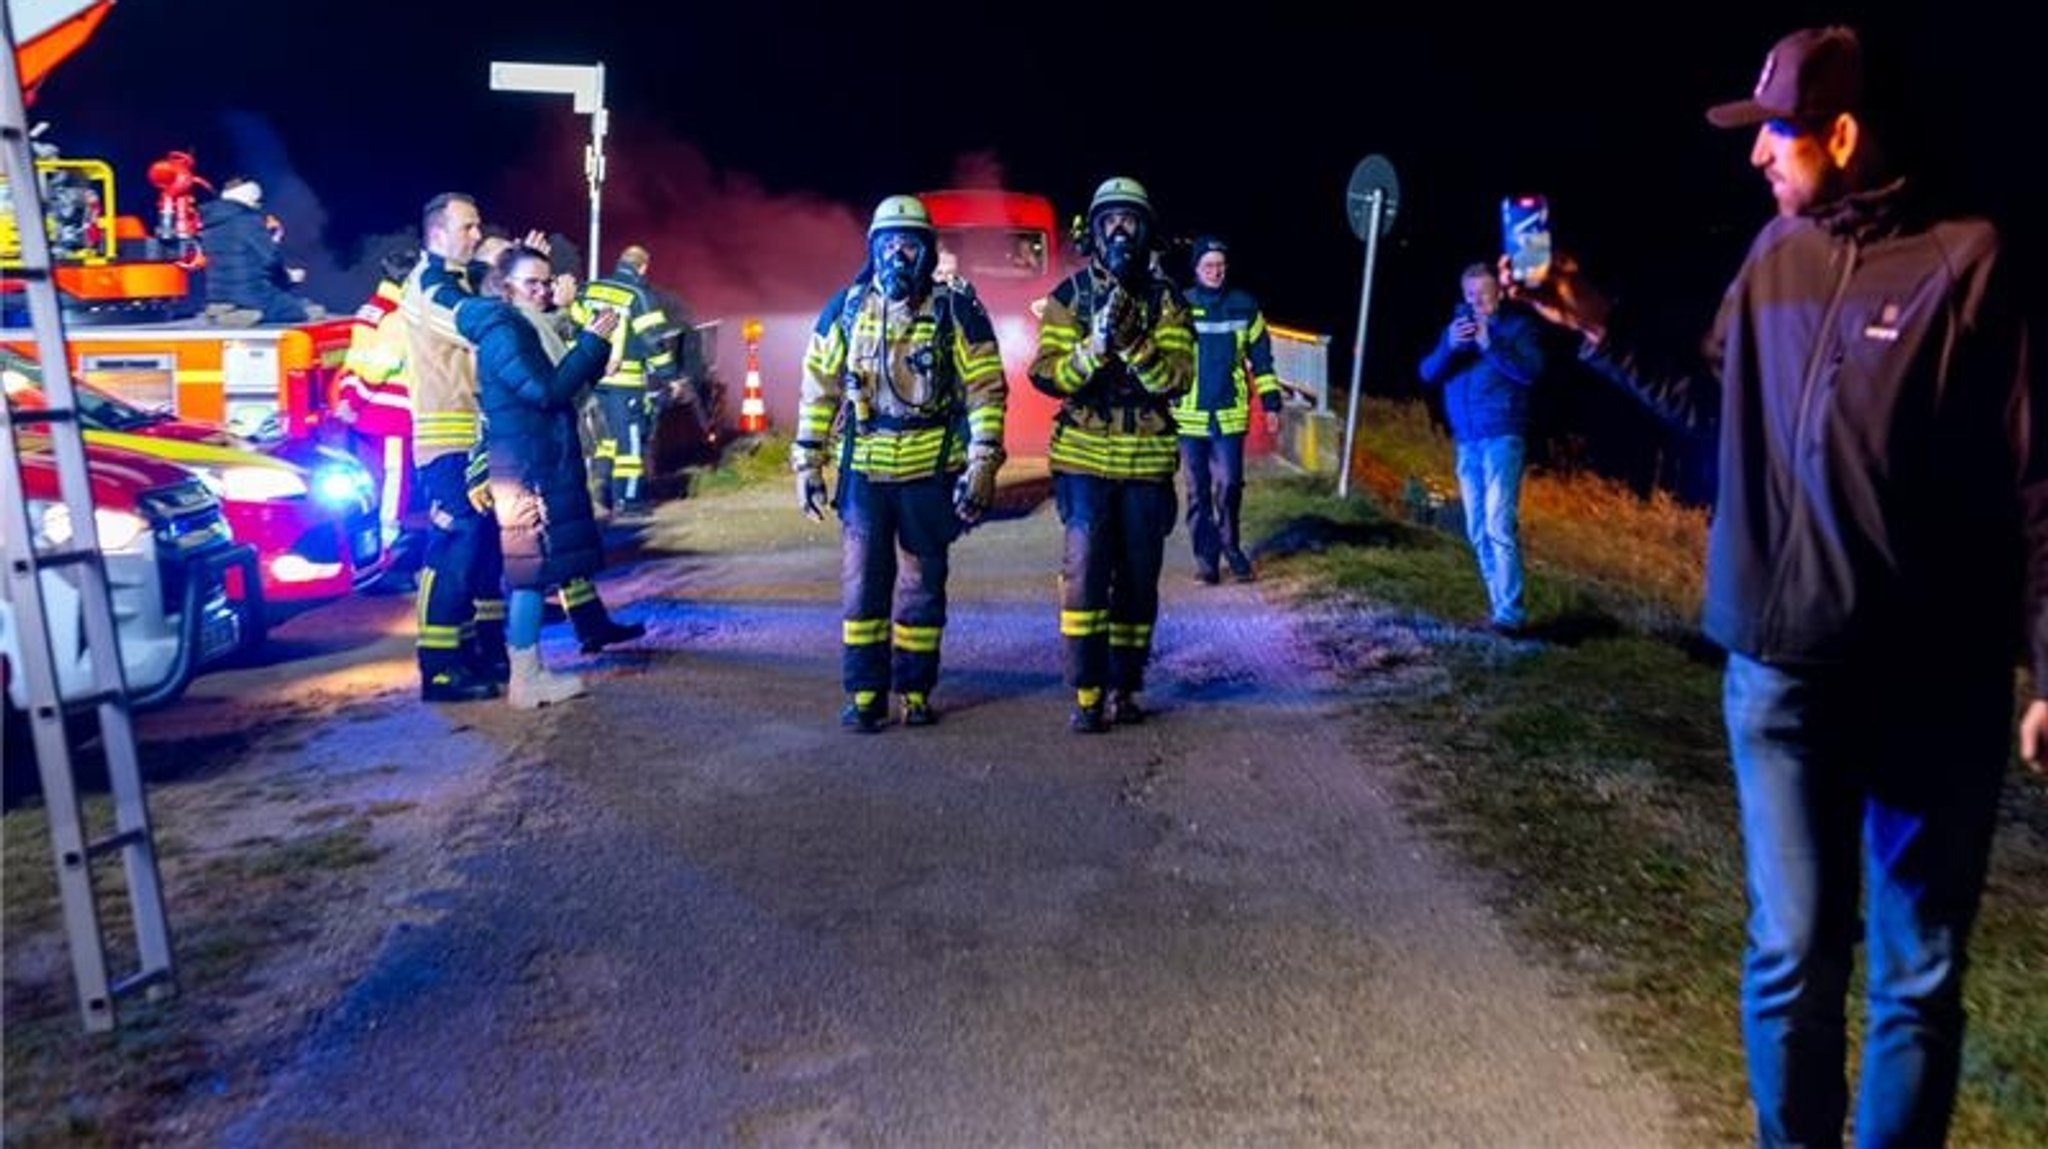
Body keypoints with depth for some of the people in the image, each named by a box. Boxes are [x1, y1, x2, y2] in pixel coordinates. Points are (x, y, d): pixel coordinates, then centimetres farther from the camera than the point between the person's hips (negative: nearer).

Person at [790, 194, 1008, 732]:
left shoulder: (958, 313, -2)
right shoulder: (845, 309, 5)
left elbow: (985, 391, -4)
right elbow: (818, 388, 10)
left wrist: (982, 466, -11)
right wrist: (807, 462, 6)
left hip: (932, 472, -1)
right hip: (862, 470, 2)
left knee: (922, 587, 8)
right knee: (862, 585, 2)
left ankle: (916, 692, 18)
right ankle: (864, 694, 10)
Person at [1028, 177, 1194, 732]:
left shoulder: (1167, 300, 4)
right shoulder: (1069, 295, 2)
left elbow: (1177, 378, -6)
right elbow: (1045, 373, -5)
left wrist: (1133, 343, -22)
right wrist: (1093, 346, -21)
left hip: (1148, 459, 2)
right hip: (1085, 456, -2)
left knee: (1139, 578, 7)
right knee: (1085, 571, -9)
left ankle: (1124, 686, 19)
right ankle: (1087, 692, -2)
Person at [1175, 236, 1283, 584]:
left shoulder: (1244, 306, 5)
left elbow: (1261, 358, 11)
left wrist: (1270, 404, 9)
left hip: (1230, 414, 0)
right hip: (1189, 414, 0)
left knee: (1229, 485, -2)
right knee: (1198, 491, 6)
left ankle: (1230, 547, 20)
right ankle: (1205, 558, 15)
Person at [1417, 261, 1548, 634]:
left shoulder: (1518, 325, 2)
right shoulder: (1455, 328, 15)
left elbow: (1531, 371, -13)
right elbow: (1428, 373, 4)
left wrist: (1490, 343, -22)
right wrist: (1450, 346, -15)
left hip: (1502, 438, -6)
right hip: (1466, 442, 6)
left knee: (1499, 527, -14)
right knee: (1479, 532, 8)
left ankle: (1509, 612, -14)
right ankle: (1499, 604, 17)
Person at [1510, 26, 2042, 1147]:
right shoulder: (1775, 256, 7)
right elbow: (1710, 402, 18)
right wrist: (1595, 325, 10)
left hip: (1935, 683, -3)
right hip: (1781, 669, 4)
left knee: (1917, 974, 11)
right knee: (1791, 953, 11)